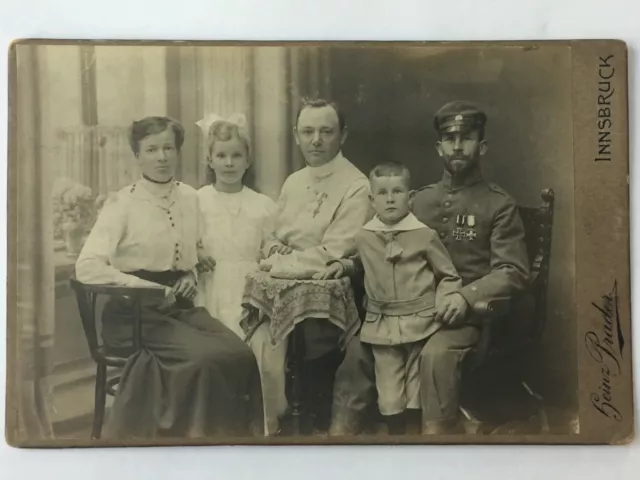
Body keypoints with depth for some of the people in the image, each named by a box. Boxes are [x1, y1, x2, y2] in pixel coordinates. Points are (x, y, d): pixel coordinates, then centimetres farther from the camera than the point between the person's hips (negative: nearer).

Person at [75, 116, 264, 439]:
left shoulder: (189, 197, 8)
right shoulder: (122, 203, -7)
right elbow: (87, 267, -16)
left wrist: (192, 276, 4)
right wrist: (150, 288, -19)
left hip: (180, 306, 5)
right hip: (134, 311, -5)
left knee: (239, 354, -20)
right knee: (206, 358, -27)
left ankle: (234, 433, -2)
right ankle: (189, 433, -5)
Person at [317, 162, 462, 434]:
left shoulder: (424, 234, -7)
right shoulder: (364, 237, 3)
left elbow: (448, 276, 1)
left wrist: (444, 301, -14)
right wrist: (342, 264, 8)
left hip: (420, 321, -2)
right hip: (382, 324, 2)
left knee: (417, 391, 11)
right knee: (389, 395, 7)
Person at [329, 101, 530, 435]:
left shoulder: (499, 204, 4)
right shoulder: (420, 200, 17)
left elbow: (513, 272, -5)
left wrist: (466, 297, -21)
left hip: (465, 315, -3)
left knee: (437, 353, -34)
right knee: (359, 345, -20)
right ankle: (342, 428, -12)